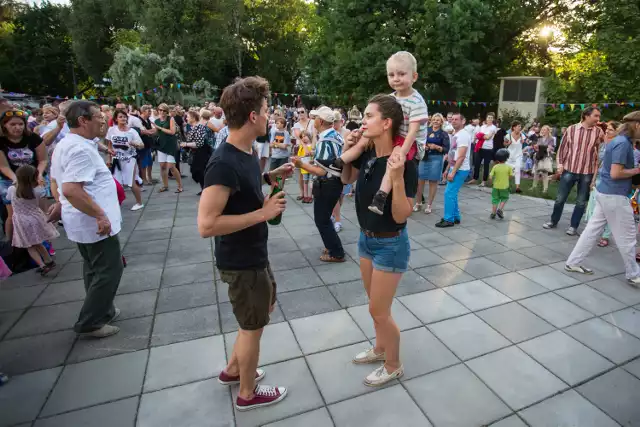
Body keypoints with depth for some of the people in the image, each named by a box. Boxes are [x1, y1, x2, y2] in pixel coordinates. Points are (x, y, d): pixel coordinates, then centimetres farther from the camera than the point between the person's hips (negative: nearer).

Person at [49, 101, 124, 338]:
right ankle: (89, 323, 12)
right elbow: (71, 190, -32)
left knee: (94, 269, 20)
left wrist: (60, 205, 29)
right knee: (109, 270, 1)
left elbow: (56, 181, 21)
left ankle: (102, 311, 35)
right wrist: (100, 215, -28)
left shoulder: (65, 144, 11)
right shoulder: (81, 149, -23)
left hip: (82, 221, 11)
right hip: (94, 223, -11)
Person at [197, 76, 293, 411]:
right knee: (252, 326, 11)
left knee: (266, 304, 27)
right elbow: (206, 225, -30)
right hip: (241, 261, -9)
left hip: (254, 254, 10)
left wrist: (270, 176, 3)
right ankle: (248, 393, 38)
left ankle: (232, 370, 46)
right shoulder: (224, 163, -27)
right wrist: (263, 213, -26)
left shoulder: (247, 152, 1)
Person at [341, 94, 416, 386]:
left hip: (390, 245, -7)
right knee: (375, 304, 23)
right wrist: (349, 149, -2)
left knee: (379, 311, 7)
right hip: (366, 239, 7)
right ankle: (380, 349, 47)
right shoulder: (367, 154, -5)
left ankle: (394, 366, 32)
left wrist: (397, 178, -39)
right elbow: (346, 179, 14)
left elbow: (401, 216, -26)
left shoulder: (404, 163, -24)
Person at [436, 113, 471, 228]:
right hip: (454, 168, 9)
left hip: (460, 170, -9)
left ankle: (449, 219, -1)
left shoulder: (463, 135, -16)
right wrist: (448, 170, 18)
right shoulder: (455, 135, 14)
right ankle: (455, 217, 22)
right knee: (452, 193, 12)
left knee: (449, 193, -9)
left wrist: (453, 172, -22)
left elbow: (461, 156, -22)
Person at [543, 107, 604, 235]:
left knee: (581, 202, 7)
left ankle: (573, 226, 20)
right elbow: (563, 147, 4)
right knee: (560, 198, 8)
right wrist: (560, 164, -2)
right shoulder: (571, 129, -1)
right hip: (569, 170, 0)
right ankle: (553, 221, 25)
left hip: (587, 172, 1)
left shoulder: (598, 132, 0)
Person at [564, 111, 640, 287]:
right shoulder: (623, 143, -17)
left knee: (593, 229, 12)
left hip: (604, 192, 9)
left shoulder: (618, 141, 12)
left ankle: (573, 262, 16)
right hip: (615, 196, -9)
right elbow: (615, 173, -22)